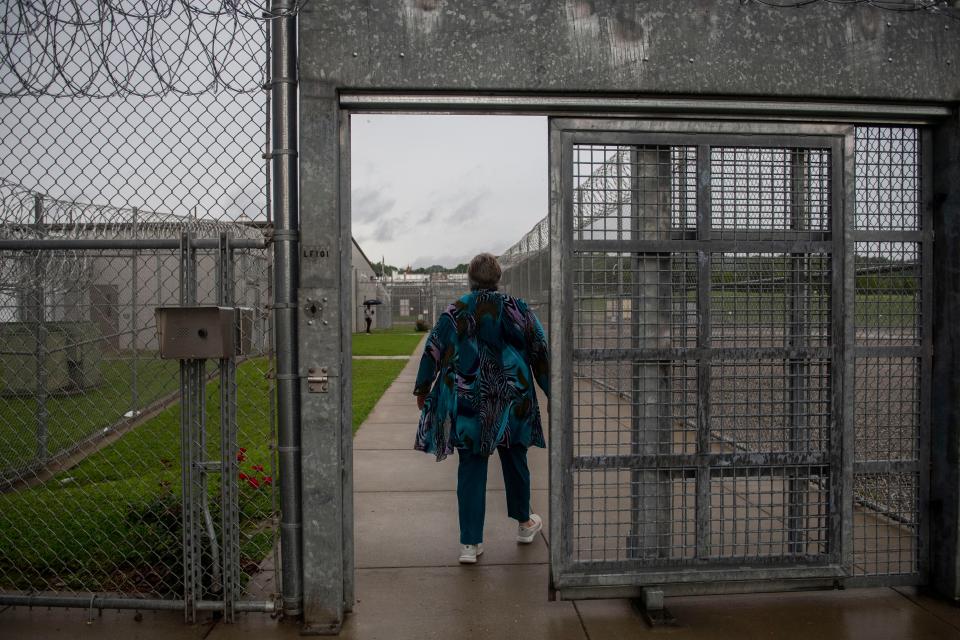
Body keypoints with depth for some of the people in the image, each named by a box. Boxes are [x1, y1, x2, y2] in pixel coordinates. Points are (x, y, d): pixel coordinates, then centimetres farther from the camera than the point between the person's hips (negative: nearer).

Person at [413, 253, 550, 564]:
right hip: (512, 402, 1)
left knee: (471, 470, 5)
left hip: (468, 404, -1)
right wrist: (553, 393, 11)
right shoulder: (519, 310, -2)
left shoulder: (454, 313, -4)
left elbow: (432, 354, 0)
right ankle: (524, 523, 39)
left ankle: (470, 544, 6)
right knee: (515, 462, 19)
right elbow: (541, 354, 2)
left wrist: (422, 390, 13)